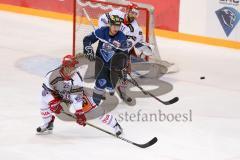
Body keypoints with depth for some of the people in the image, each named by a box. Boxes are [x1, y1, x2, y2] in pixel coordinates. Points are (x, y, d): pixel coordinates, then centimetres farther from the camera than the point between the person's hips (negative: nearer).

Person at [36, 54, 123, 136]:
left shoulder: (76, 77, -33)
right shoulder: (52, 75, -32)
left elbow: (77, 96, -32)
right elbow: (45, 91, -22)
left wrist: (79, 113, -34)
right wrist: (53, 103, -32)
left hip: (76, 93, -2)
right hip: (59, 95, 2)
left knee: (92, 110, -13)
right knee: (45, 102, -18)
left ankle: (114, 124, 1)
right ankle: (47, 125, 7)